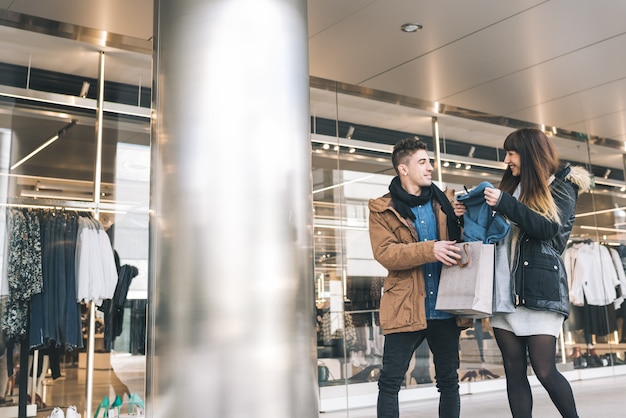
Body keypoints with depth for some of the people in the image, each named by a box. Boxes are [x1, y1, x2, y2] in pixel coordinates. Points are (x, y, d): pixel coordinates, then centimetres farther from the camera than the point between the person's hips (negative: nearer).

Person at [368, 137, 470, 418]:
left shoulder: (443, 202, 12)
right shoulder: (382, 209, 1)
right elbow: (384, 253, -12)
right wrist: (429, 250, -23)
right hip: (406, 307, -3)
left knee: (449, 381, 12)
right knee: (390, 382, 0)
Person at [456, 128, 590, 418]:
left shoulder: (562, 185, 3)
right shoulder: (512, 187, 18)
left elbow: (548, 228, -13)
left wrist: (505, 204, -19)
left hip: (540, 288, -5)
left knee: (545, 371, -5)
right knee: (514, 371, 4)